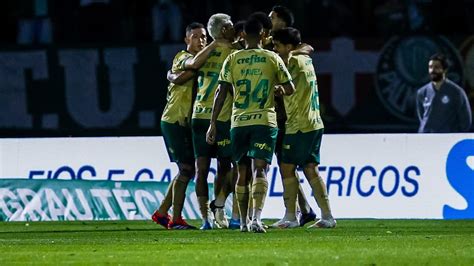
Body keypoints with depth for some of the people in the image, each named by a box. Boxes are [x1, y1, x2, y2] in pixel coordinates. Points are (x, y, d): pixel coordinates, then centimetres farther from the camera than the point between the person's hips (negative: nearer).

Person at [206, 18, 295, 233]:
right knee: (259, 170, -9)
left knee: (242, 172, 13)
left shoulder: (232, 60, 3)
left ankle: (243, 221, 19)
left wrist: (213, 123, 2)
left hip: (238, 122, 2)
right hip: (265, 121, -2)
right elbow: (290, 89, 4)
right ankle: (256, 217, -28)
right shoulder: (272, 59, 2)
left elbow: (221, 92, -2)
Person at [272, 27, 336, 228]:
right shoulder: (306, 60, 13)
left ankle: (290, 216, -4)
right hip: (314, 124, 9)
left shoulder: (295, 61, -12)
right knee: (311, 170, 9)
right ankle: (327, 216, 5)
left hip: (299, 126, -9)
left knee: (287, 167, -4)